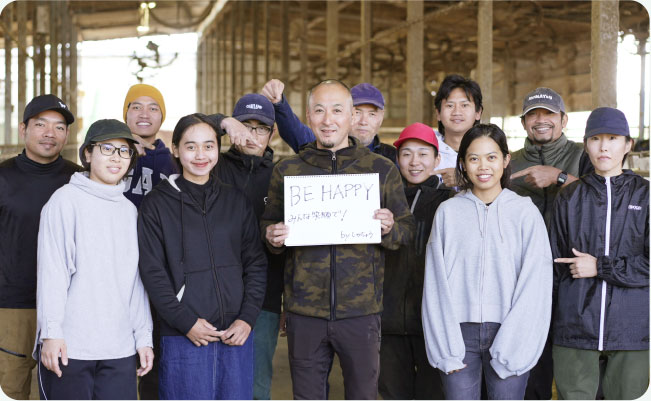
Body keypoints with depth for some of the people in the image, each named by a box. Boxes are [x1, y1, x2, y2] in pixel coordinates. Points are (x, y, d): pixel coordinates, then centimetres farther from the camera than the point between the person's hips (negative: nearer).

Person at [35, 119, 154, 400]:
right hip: (68, 347, -4)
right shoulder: (67, 200, -2)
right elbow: (51, 269, -7)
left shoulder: (130, 210, 15)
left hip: (119, 350, 5)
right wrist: (51, 332, -13)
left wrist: (143, 336, 11)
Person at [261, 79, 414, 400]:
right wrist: (272, 237, -8)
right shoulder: (287, 170, 6)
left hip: (361, 309, -1)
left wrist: (389, 229, -14)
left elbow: (407, 229, 8)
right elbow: (268, 225, 15)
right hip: (304, 309, 1)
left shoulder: (382, 169, 4)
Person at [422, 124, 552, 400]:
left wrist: (509, 350, -9)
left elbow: (534, 286, -2)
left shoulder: (525, 212, 2)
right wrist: (446, 348, -4)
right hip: (459, 333, 1)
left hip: (509, 335, -1)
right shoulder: (448, 212, 6)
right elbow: (436, 284, 3)